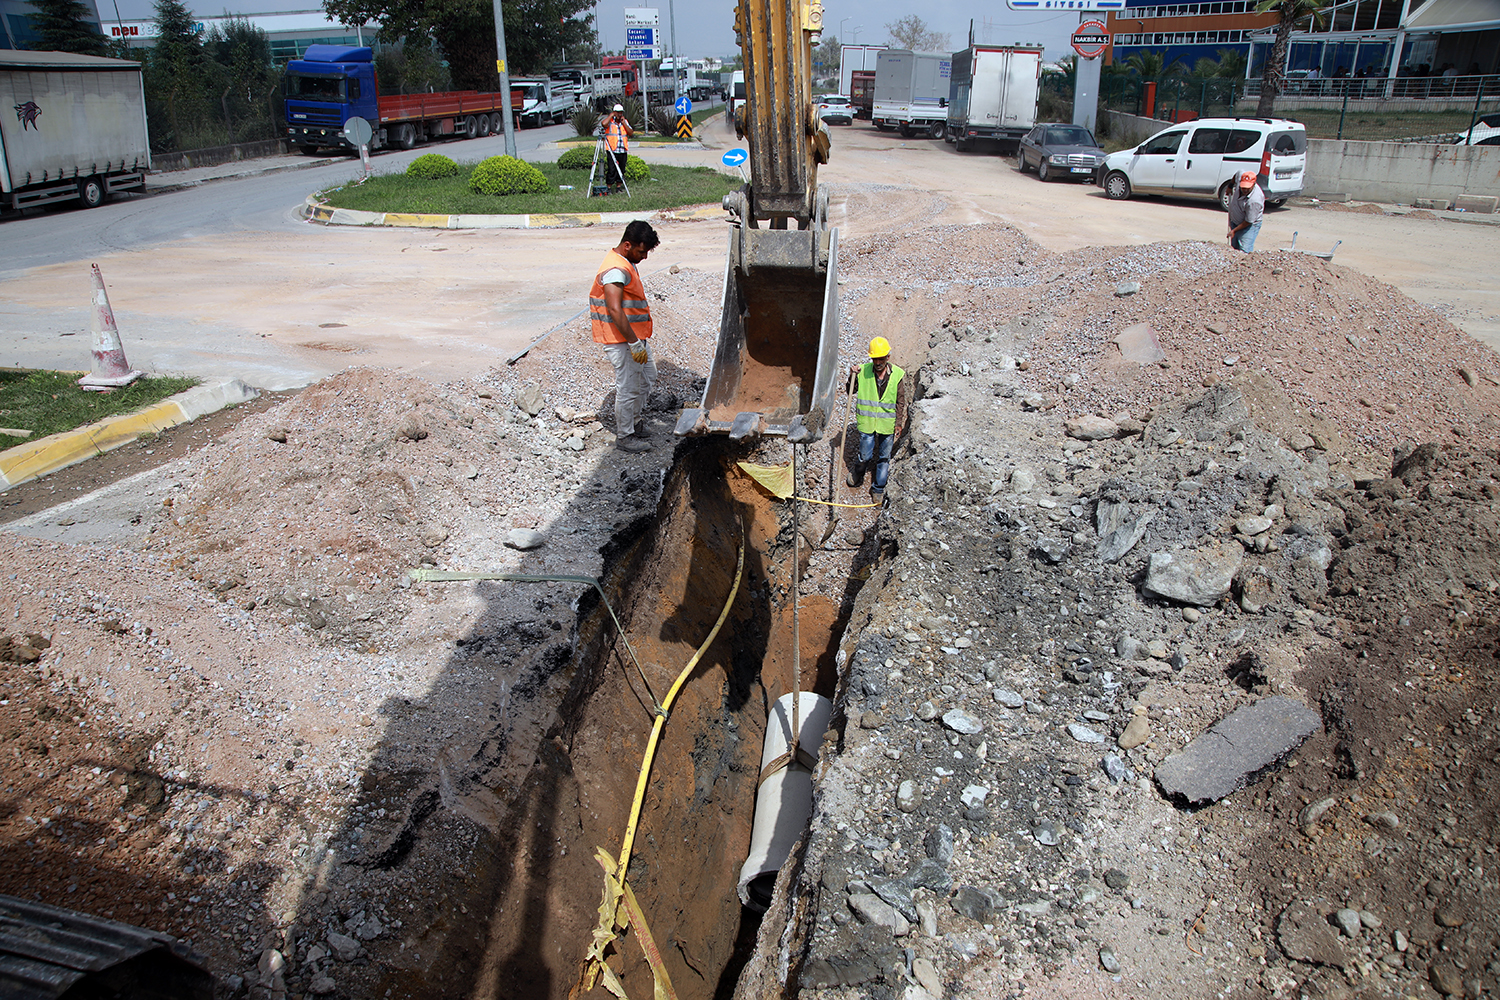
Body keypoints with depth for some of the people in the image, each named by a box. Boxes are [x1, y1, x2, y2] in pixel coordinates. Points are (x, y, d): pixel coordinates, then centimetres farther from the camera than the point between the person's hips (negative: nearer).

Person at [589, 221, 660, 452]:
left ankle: (633, 423, 34)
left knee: (647, 378, 20)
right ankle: (624, 437, 12)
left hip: (635, 337, 11)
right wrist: (634, 343, -28)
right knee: (629, 388, -2)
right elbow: (615, 310, -29)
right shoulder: (616, 270, -22)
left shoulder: (626, 264, 12)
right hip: (622, 340, -11)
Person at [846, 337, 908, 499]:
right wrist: (852, 378, -13)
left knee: (884, 458, 11)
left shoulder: (897, 375, -6)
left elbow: (900, 402, 1)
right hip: (867, 423, -1)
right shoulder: (863, 372, -8)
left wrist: (899, 423, -3)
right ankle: (857, 474, 38)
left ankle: (878, 487, 28)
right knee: (865, 456, 5)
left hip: (887, 424, 1)